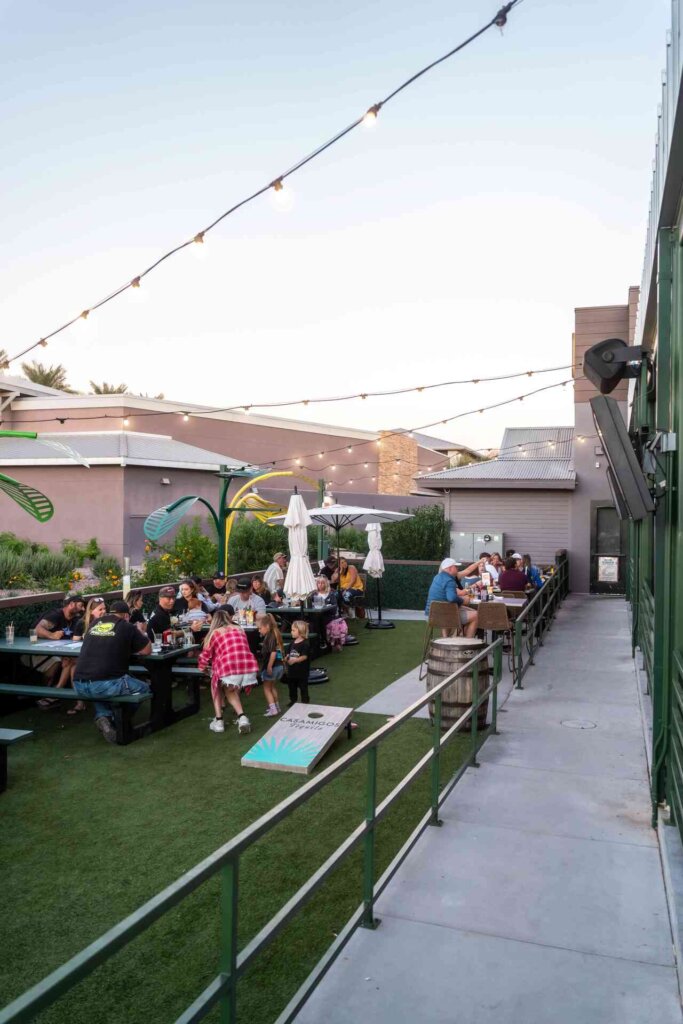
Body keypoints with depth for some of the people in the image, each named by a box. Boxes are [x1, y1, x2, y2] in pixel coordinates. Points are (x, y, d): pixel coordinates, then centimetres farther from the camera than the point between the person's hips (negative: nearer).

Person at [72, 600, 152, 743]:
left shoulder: (94, 624, 19)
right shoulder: (127, 627, 4)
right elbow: (147, 650, 10)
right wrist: (139, 633, 27)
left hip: (79, 686, 5)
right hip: (107, 684, -5)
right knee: (144, 688, 19)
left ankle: (102, 717, 12)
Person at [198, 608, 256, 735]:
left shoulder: (214, 633, 14)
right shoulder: (239, 630, 24)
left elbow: (205, 655, 20)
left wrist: (202, 667, 43)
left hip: (229, 670, -3)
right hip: (250, 668, 4)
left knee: (217, 686, 29)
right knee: (231, 690, 32)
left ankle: (218, 721, 23)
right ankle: (242, 717, 16)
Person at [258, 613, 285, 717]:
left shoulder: (270, 637, -18)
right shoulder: (275, 635, 9)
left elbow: (273, 652, -25)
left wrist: (269, 666, -25)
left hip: (272, 666, -9)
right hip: (280, 665, 9)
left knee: (266, 688, 1)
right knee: (272, 686, 23)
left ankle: (273, 709, -4)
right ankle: (276, 706, 31)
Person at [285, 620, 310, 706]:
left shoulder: (305, 643, -16)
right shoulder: (292, 643, 7)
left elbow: (304, 656, -23)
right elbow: (288, 654, 12)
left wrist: (295, 660, -34)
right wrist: (286, 659, -8)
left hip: (302, 671, -7)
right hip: (292, 670, 7)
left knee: (303, 687, 5)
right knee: (292, 687, 19)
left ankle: (305, 702, 16)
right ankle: (293, 701, 34)